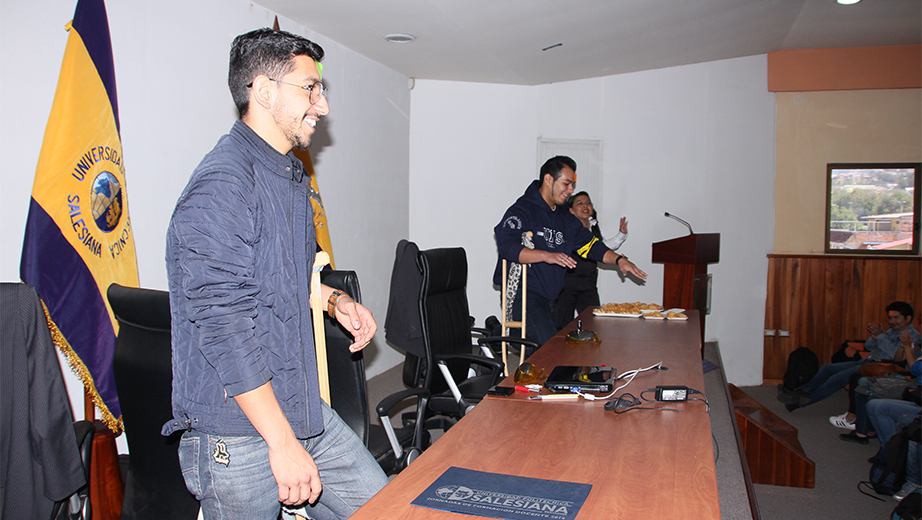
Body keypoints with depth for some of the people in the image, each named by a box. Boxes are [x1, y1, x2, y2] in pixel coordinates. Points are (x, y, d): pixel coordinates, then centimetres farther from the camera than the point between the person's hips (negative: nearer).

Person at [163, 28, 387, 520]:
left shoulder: (289, 174, 13)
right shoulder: (223, 184, -20)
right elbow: (224, 325, -25)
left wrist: (333, 300, 7)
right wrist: (283, 442, -23)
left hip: (302, 408, 9)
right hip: (238, 435, -9)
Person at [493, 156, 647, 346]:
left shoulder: (565, 217, 18)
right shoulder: (523, 210, -7)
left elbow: (590, 245, 23)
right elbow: (506, 246, -21)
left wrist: (619, 260, 8)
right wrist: (546, 256, -30)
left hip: (549, 300, 8)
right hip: (522, 293, -8)